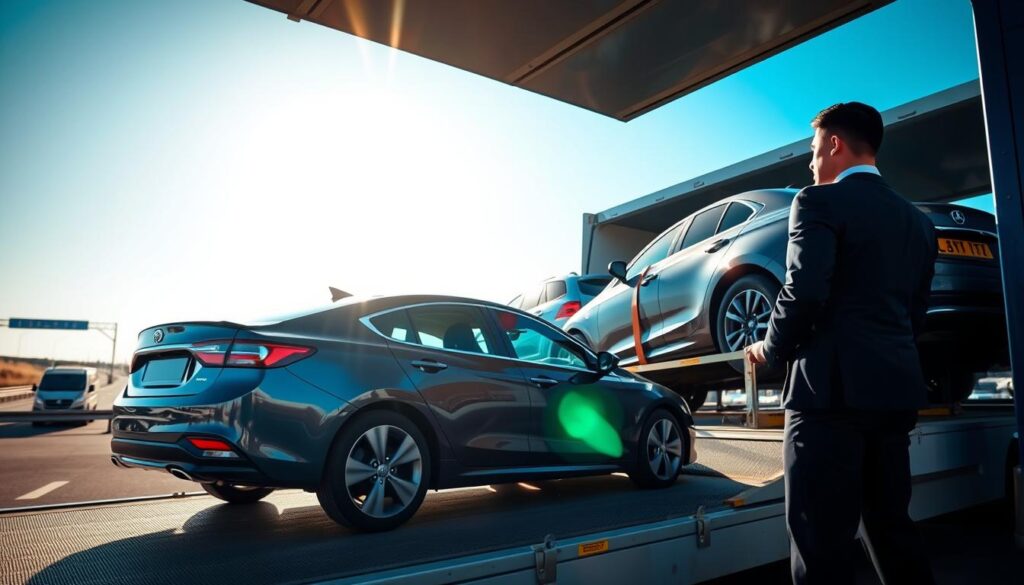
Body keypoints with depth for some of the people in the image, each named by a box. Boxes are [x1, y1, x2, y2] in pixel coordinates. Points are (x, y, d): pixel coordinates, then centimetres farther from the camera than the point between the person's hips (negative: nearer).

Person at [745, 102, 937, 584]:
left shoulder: (820, 202, -6)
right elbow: (916, 313, 19)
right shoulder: (918, 220, 18)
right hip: (896, 387, 8)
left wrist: (772, 350, -2)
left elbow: (804, 292, -18)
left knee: (823, 542, -3)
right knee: (891, 527, 19)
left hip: (833, 386, -8)